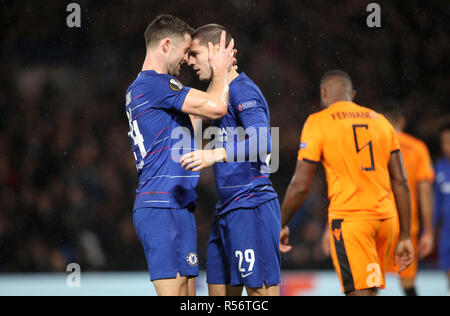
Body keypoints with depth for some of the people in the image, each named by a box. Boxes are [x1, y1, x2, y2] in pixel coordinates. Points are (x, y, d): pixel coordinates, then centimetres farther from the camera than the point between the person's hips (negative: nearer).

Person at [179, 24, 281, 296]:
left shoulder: (243, 90, -11)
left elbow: (263, 143, -26)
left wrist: (216, 155, -37)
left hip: (251, 207, -10)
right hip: (227, 212, 10)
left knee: (260, 289, -10)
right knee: (220, 289, 9)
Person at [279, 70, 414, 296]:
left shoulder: (318, 122, -1)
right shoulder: (380, 121, 14)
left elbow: (300, 186, -5)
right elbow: (401, 183, 12)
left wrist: (281, 226, 9)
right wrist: (404, 236, 16)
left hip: (348, 217, -6)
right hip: (385, 218, 6)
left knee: (361, 292, -11)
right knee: (367, 291, 16)